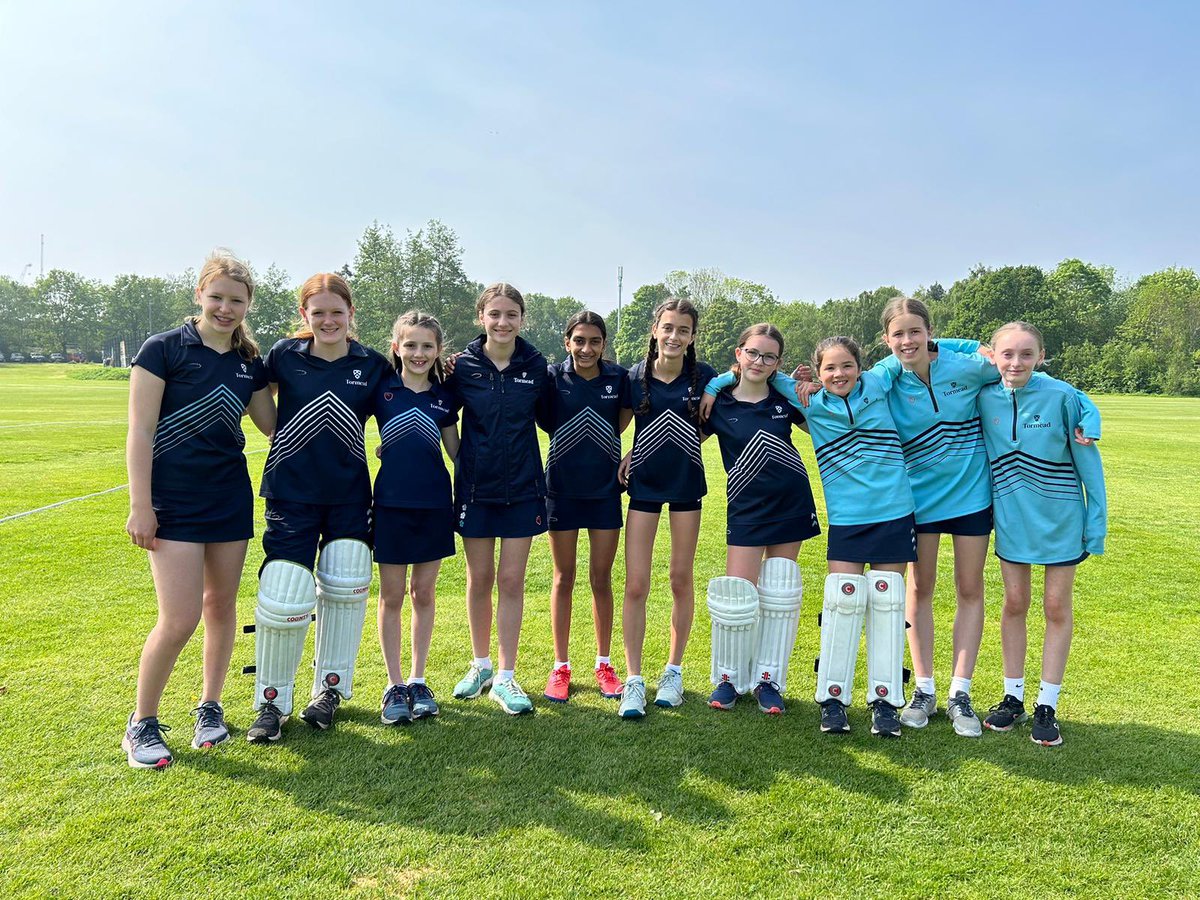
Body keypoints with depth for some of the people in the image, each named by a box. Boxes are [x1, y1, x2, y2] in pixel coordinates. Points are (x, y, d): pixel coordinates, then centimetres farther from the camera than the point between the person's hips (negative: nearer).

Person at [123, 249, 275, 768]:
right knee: (179, 618, -9)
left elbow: (274, 425, 16)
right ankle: (141, 724, 12)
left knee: (221, 605, 11)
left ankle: (210, 708, 28)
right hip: (174, 500, -5)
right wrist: (140, 505, -12)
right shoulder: (164, 349, -5)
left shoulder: (249, 363, 9)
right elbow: (140, 432, -8)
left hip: (230, 498, 5)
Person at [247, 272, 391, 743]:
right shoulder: (284, 355, -1)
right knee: (284, 595, -7)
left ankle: (330, 688, 23)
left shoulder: (373, 364, 2)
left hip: (350, 492, 2)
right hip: (291, 491, -2)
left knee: (346, 586, 3)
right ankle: (272, 700, 14)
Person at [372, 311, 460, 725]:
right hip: (391, 503, -2)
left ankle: (418, 681, 23)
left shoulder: (445, 395, 5)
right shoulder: (380, 388, -2)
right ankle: (394, 686, 18)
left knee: (424, 593, 10)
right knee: (391, 595, 6)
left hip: (434, 504, 2)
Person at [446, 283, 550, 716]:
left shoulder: (536, 366, -2)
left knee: (511, 581, 3)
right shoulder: (462, 366, -5)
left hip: (522, 486, 0)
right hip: (475, 486, 0)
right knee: (480, 579, 9)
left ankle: (505, 678, 13)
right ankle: (481, 665, 28)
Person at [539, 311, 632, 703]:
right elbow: (546, 422, -2)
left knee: (601, 579, 8)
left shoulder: (618, 377, -2)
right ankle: (560, 667, 20)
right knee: (564, 578, 9)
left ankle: (604, 664, 23)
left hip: (605, 488, 1)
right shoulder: (553, 377, -6)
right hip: (562, 488, -1)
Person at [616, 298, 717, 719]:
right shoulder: (634, 377, -6)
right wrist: (629, 453, -6)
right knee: (636, 585, -4)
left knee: (681, 580, 8)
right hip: (644, 483, 0)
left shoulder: (704, 376, -6)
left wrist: (681, 443, -4)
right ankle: (633, 680, 6)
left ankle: (674, 671, 24)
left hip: (686, 483, 0)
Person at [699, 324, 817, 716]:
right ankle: (729, 677, 16)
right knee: (737, 593, -5)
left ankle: (768, 678, 20)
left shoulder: (784, 398, 2)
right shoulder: (719, 404, -4)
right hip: (746, 510, -2)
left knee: (779, 593, 7)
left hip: (791, 505, 2)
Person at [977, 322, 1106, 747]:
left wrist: (1097, 521, -7)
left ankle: (1046, 707, 17)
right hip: (1011, 517, 3)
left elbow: (1087, 460, -7)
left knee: (1057, 606, 6)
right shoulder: (985, 399, -6)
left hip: (1060, 516, -2)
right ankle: (1013, 698, 23)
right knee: (1014, 603, 10)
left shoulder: (1062, 396, -13)